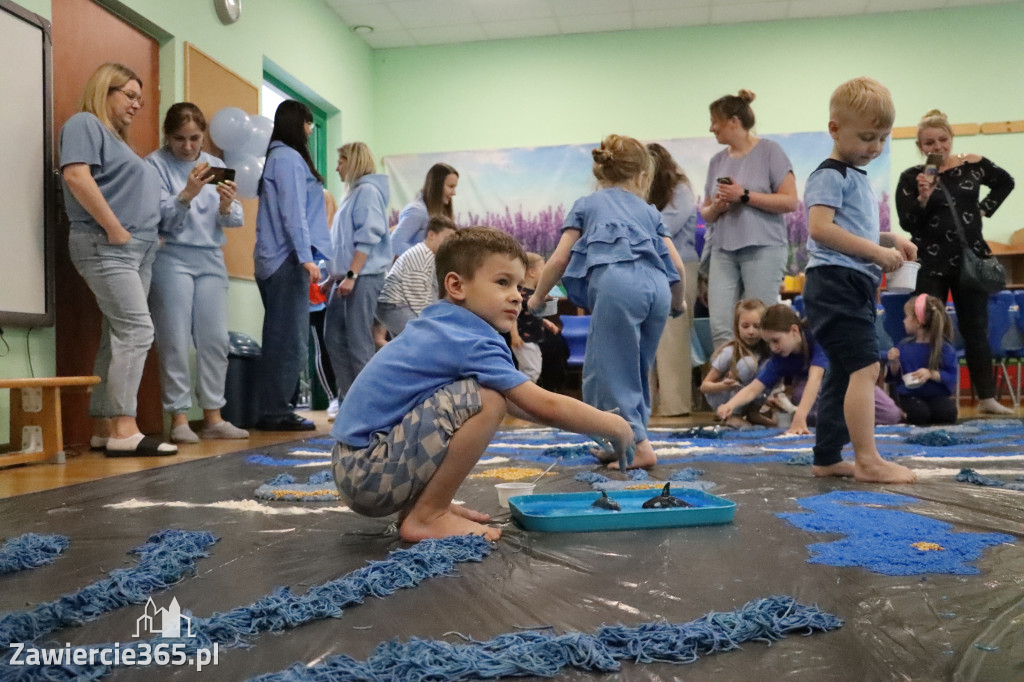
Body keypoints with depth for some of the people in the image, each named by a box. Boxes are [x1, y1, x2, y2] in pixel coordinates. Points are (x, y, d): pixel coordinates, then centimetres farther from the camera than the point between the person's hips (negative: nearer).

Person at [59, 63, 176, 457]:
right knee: (137, 329, -17)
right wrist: (114, 229, -18)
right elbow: (76, 176, -16)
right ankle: (124, 430, -18)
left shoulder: (118, 139, 27)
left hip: (139, 248, 9)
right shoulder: (85, 123, 0)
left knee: (119, 337, 6)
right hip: (105, 245, -9)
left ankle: (104, 428, 8)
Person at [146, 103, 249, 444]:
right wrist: (187, 194, -25)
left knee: (215, 339, 2)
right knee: (175, 342, -4)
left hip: (211, 259, 4)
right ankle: (179, 418, 3)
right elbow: (159, 217, -10)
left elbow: (234, 220, 8)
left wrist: (227, 206, -14)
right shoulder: (156, 164, 0)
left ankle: (213, 416, 9)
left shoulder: (215, 165, 13)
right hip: (172, 258, -4)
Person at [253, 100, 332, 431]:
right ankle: (275, 412, -4)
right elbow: (293, 211, -15)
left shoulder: (276, 157, 21)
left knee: (281, 338, 10)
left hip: (276, 260, 10)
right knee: (290, 340, -7)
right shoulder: (288, 158, -6)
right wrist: (306, 256, -18)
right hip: (288, 259, -10)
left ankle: (273, 410, 13)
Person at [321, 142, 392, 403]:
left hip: (363, 277, -10)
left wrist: (351, 275, -21)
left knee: (359, 343, -8)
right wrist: (331, 278, 22)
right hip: (345, 278, 10)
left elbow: (367, 237, -17)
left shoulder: (368, 191, -6)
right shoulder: (353, 193, 22)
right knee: (335, 339, 9)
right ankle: (347, 400, 15)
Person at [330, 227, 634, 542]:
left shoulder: (439, 325, 13)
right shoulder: (471, 343, -17)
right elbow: (544, 406, -18)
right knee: (486, 401, -23)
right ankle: (426, 517, -9)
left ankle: (415, 504, 14)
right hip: (369, 472, -10)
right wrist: (613, 427, -3)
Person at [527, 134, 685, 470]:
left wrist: (538, 296, 33)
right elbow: (676, 265, 26)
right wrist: (678, 302, 46)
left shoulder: (586, 204, 25)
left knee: (608, 372, 4)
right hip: (657, 285, 5)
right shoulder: (648, 210, 32)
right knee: (635, 371, 20)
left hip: (617, 283, -4)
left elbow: (559, 259, 17)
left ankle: (639, 446, -2)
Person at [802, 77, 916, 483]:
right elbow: (820, 228, -21)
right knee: (865, 368, -14)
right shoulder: (830, 175, -7)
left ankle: (827, 458, 19)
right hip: (836, 282, -10)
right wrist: (876, 251, -20)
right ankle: (867, 460, -12)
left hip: (855, 285, 10)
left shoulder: (856, 178, 23)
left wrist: (890, 240, 15)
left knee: (843, 373, 12)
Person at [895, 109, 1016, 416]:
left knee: (976, 330, 8)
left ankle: (987, 398, 15)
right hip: (931, 266, -3)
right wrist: (923, 199, -27)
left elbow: (1005, 182, 21)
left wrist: (985, 208, 8)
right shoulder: (911, 177, -7)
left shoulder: (973, 165, 2)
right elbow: (906, 223, -12)